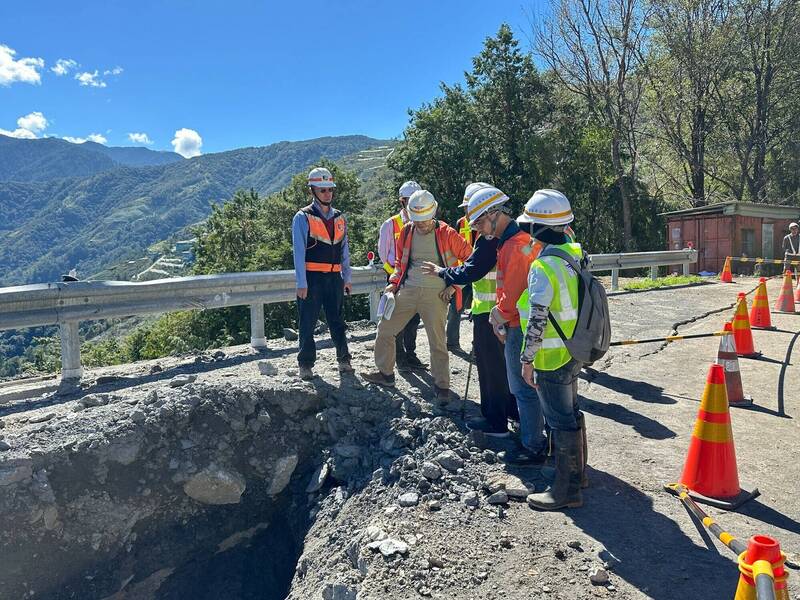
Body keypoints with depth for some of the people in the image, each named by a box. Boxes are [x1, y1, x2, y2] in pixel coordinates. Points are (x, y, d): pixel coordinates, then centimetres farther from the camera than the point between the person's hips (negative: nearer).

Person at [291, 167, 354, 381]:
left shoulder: (339, 218, 13)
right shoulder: (303, 217, -3)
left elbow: (344, 250, 16)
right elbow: (298, 252, -7)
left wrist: (346, 278, 11)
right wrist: (301, 283, -13)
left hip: (334, 277, 4)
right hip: (311, 277, -4)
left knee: (337, 320, 11)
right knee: (308, 323, 3)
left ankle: (344, 359, 22)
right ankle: (306, 364, 13)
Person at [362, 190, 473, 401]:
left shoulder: (447, 234, -7)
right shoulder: (406, 231, 6)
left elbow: (469, 258, -1)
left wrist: (454, 284, -4)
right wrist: (394, 282, 7)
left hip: (435, 294, -4)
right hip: (408, 290, 5)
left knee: (437, 341, 1)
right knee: (385, 328, 7)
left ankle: (442, 385, 16)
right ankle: (386, 373, 24)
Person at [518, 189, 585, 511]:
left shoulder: (543, 267, -22)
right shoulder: (575, 254, 4)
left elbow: (537, 320, -22)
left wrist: (527, 359, -15)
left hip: (552, 358, -9)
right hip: (574, 352, 9)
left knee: (561, 421, 1)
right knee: (571, 412, 22)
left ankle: (566, 490, 14)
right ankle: (577, 471, 38)